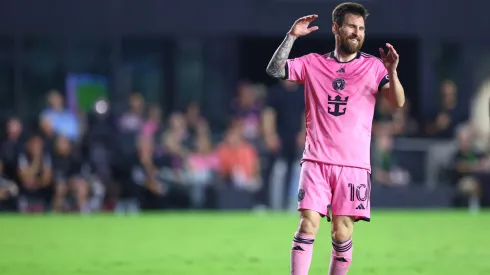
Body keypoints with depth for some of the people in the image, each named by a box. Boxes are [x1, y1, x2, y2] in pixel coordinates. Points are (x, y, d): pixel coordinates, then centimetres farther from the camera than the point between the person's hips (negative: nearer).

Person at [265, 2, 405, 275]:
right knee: (308, 224, -11)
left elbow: (398, 102, -3)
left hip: (354, 163, 0)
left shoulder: (374, 66, 7)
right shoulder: (313, 63, 10)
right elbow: (275, 70, 1)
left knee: (343, 233, -2)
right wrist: (292, 36, -8)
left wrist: (392, 72, -21)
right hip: (316, 160, 0)